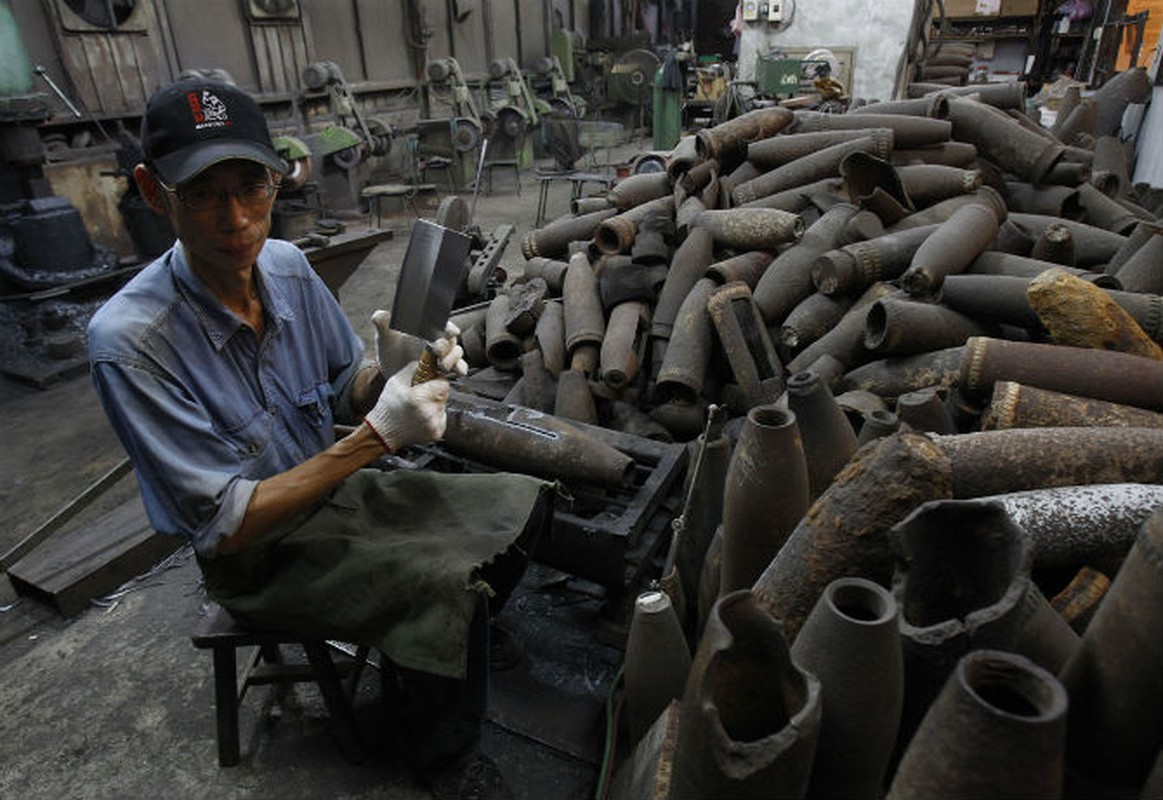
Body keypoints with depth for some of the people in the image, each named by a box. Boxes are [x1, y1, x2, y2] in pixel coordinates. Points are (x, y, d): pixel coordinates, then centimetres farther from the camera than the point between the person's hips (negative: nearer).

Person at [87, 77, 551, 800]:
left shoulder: (288, 266, -8)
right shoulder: (129, 341, -26)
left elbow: (343, 391, 3)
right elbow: (226, 524, -25)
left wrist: (390, 372, -21)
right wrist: (377, 435, -32)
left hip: (338, 491, 6)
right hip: (257, 554, -6)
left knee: (527, 502, 1)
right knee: (446, 586, -27)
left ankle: (456, 631, 27)